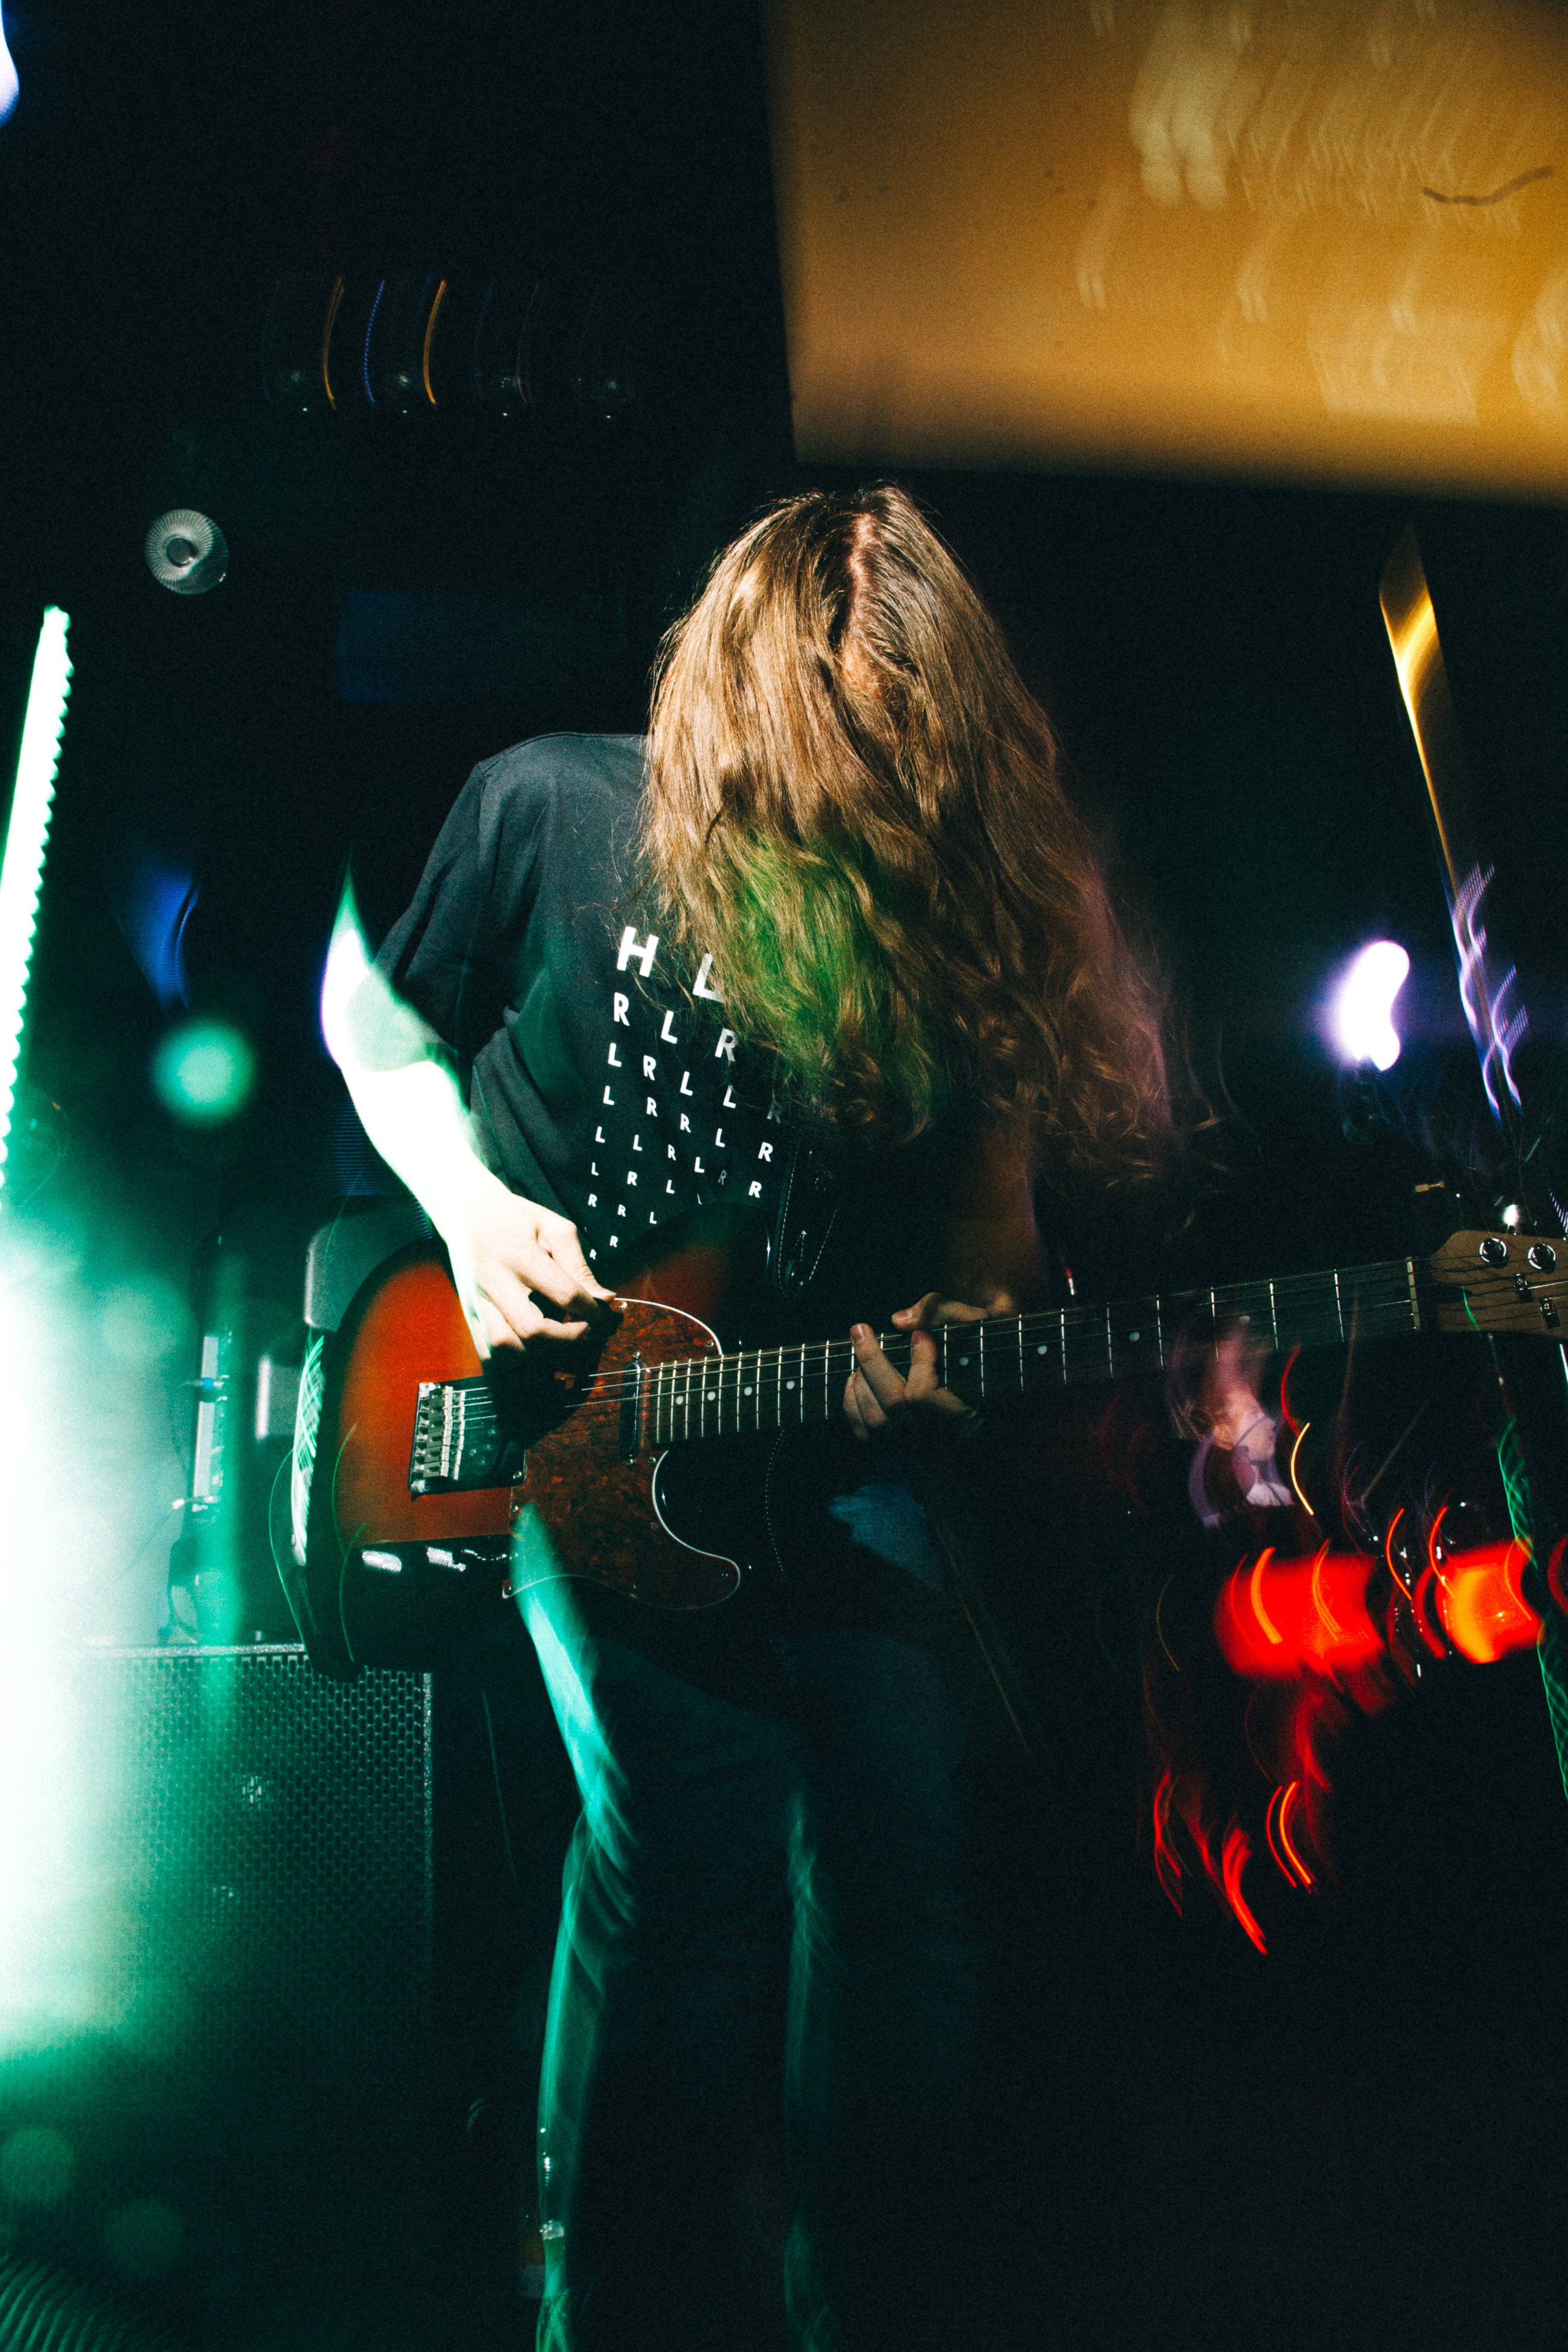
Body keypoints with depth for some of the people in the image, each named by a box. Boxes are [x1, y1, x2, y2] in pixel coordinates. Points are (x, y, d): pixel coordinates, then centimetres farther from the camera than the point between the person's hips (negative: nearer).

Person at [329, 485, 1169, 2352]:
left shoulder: (969, 895, -4)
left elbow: (990, 1190, 8)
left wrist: (969, 1326, -12)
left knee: (908, 1838, -6)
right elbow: (376, 1020, 8)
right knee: (696, 1832, -14)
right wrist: (469, 1204, -7)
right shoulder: (549, 810, -8)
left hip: (837, 1434, 3)